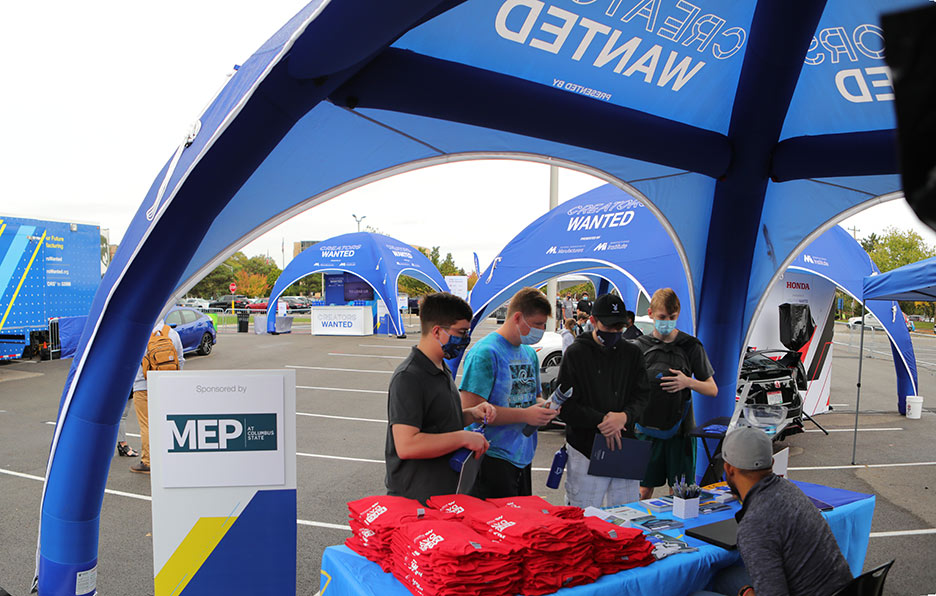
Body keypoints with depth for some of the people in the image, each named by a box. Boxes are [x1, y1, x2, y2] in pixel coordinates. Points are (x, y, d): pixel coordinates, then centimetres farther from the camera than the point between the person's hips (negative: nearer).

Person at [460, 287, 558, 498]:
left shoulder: (530, 354, 13)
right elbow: (470, 409, -21)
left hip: (523, 456, 8)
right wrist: (525, 415, -21)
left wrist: (543, 406, 0)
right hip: (493, 459, -8)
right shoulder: (485, 353, -14)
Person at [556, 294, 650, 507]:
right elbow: (566, 404, -6)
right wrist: (600, 421, -16)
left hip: (624, 445, 4)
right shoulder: (576, 353, -2)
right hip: (585, 448, -3)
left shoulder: (632, 353, 10)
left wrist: (625, 416, -15)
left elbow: (642, 395, 5)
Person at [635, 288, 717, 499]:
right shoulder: (639, 346, 3)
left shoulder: (691, 346, 1)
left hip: (680, 429, 0)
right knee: (644, 490, 6)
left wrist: (688, 382, -14)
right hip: (647, 428, 1)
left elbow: (713, 389, 4)